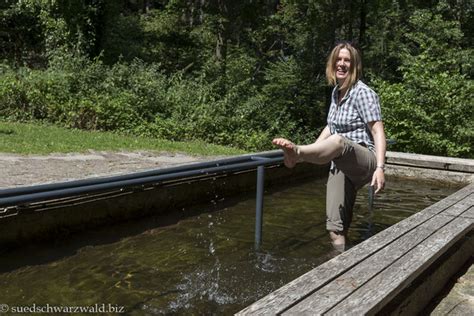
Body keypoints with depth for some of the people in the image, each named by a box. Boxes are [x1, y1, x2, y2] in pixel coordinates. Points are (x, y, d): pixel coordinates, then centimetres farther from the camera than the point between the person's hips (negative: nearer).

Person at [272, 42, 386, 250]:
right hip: (341, 166, 7)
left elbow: (378, 132, -14)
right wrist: (312, 151, 23)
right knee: (336, 227, -2)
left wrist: (380, 168, -25)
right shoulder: (336, 92, 15)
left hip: (365, 161, -7)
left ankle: (297, 152, -65)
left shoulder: (363, 93, -7)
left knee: (339, 141, -41)